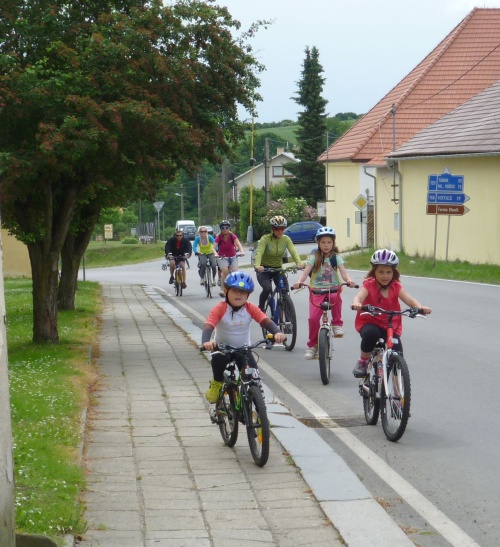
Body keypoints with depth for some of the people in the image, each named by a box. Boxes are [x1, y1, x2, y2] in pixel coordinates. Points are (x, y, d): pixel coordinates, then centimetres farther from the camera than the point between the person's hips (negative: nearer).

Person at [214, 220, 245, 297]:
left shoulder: (233, 236, -12)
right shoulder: (219, 237, -13)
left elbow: (238, 243, -27)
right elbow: (214, 247, -24)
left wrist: (242, 251, -47)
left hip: (232, 257, 1)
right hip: (223, 257, -1)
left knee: (235, 271, -19)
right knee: (225, 270, -28)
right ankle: (222, 290, -23)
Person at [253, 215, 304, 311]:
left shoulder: (286, 239, -4)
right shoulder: (265, 238, -16)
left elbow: (293, 251, -19)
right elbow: (259, 252, -30)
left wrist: (299, 263, -39)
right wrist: (257, 266, -50)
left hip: (277, 268, 4)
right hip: (264, 269, -4)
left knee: (285, 290, -15)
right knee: (267, 288, -28)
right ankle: (260, 309, -5)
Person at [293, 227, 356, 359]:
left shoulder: (336, 258, 4)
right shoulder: (314, 258, 4)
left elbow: (343, 271, -9)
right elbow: (306, 271, -9)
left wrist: (349, 280, -31)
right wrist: (299, 282, -29)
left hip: (333, 289, 0)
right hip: (316, 291, 0)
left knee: (336, 298, -37)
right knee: (313, 318, -15)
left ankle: (337, 324, -14)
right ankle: (312, 346, 5)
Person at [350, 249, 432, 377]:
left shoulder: (396, 287, -2)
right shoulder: (369, 285, -10)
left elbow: (409, 300, -16)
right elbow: (359, 296, -30)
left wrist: (420, 307, -39)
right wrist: (356, 303, -55)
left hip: (391, 325, 3)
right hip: (369, 321, -3)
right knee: (371, 333, -37)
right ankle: (363, 362, -11)